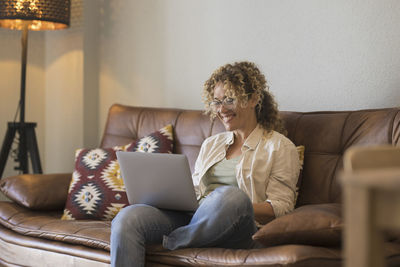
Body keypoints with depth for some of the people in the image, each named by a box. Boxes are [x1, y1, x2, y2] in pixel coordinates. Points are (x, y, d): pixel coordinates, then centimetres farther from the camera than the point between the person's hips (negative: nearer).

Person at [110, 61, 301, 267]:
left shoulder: (280, 147, 10)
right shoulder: (210, 144, 29)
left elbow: (281, 207, -1)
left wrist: (231, 205, -17)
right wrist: (171, 195, 1)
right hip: (191, 217, 5)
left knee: (230, 195, -41)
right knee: (127, 217, -25)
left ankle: (169, 243, -20)